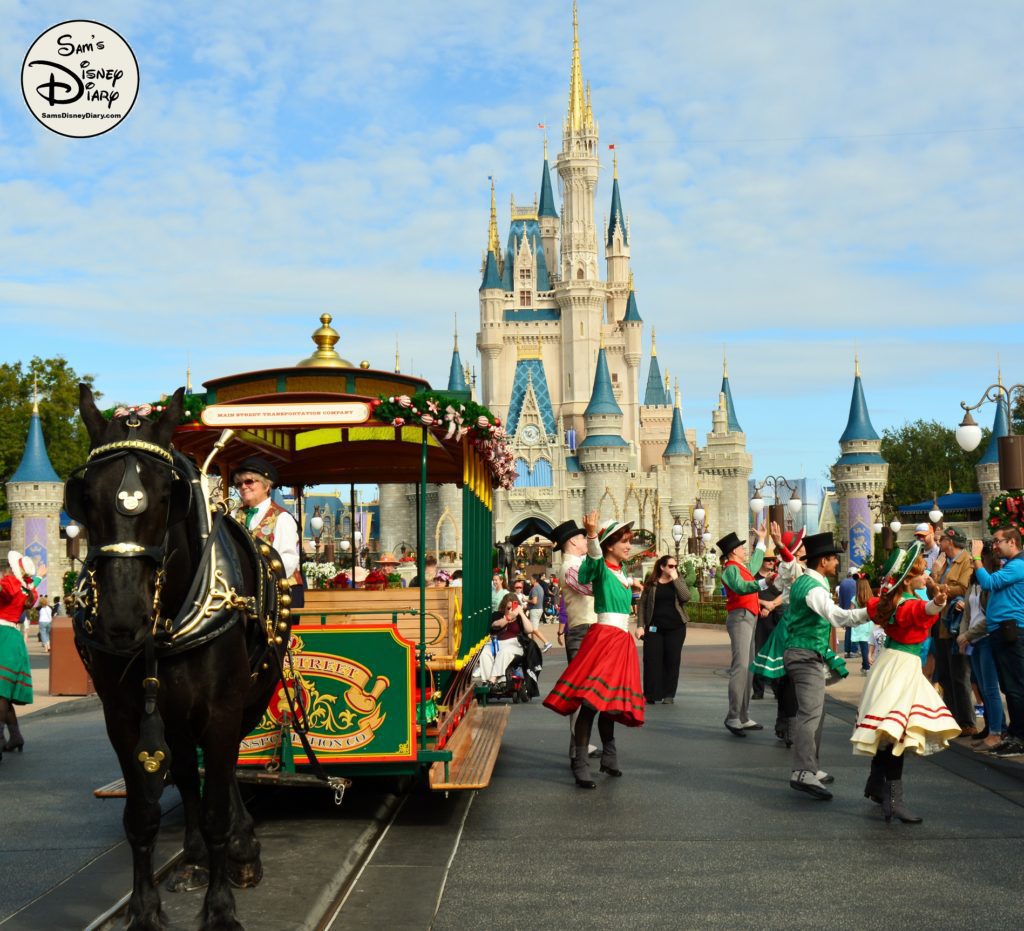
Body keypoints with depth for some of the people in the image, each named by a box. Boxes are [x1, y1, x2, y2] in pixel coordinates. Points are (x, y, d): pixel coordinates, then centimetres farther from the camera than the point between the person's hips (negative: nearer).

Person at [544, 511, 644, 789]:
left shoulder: (622, 572, 17)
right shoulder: (601, 569, -7)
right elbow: (594, 558, -34)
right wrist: (592, 534, -51)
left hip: (622, 640, 8)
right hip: (604, 635, -8)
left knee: (610, 702, 14)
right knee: (591, 701, -15)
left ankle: (609, 756, 24)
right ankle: (580, 764, -17)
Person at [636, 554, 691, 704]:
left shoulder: (678, 582, 8)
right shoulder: (651, 584, 4)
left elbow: (685, 597, -12)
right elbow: (642, 605, 4)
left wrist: (675, 578, -12)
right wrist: (640, 625, -4)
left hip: (675, 627, 1)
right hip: (654, 627, -1)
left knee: (672, 660, 1)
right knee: (652, 660, -5)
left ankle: (669, 694, 8)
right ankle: (652, 694, 1)